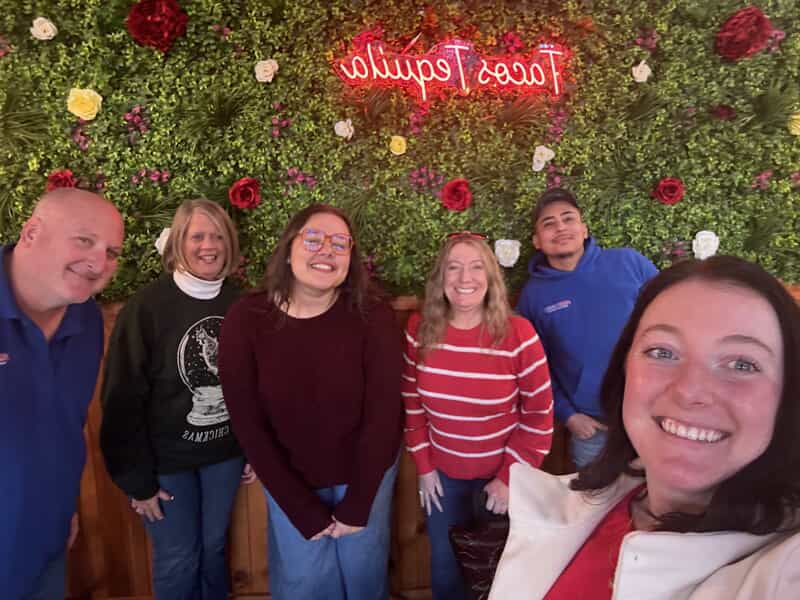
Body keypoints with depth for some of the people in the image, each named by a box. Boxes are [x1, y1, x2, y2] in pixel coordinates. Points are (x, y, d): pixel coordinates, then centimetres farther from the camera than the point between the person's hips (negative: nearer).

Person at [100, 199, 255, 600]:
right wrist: (137, 478, -10)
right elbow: (123, 398, -13)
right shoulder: (146, 307, -16)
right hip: (165, 459, -3)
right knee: (177, 560, 12)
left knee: (213, 547, 20)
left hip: (225, 452, 3)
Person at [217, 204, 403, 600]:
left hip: (367, 474, 0)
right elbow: (248, 425, -14)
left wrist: (357, 504, -11)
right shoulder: (245, 319, -18)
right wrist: (303, 510, -12)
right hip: (290, 481, 1)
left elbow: (382, 414, -15)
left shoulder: (373, 317, -20)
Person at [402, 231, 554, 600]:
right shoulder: (419, 331, -11)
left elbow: (538, 416, -12)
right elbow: (412, 404, 0)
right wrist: (424, 466, 0)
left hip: (501, 477, -2)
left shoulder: (518, 334, -19)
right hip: (443, 475, 3)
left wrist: (509, 477, -10)